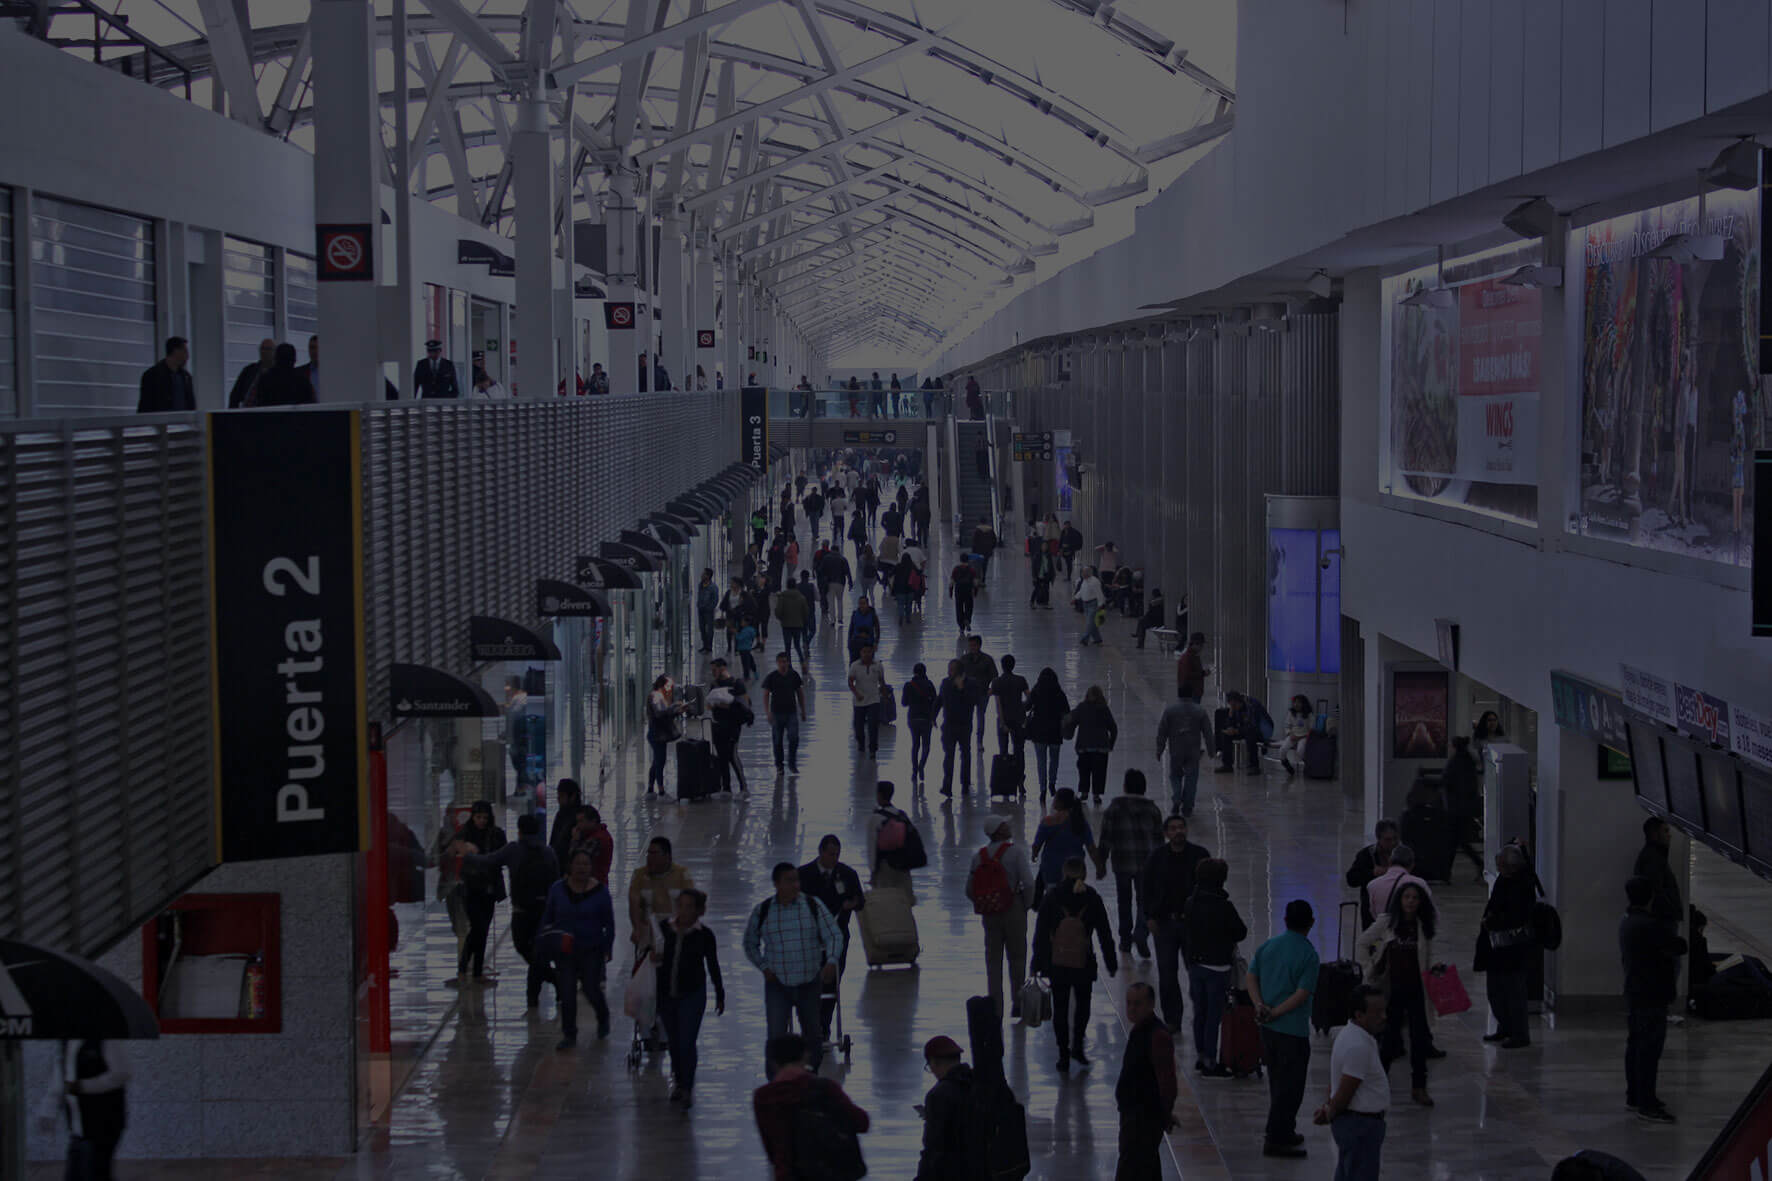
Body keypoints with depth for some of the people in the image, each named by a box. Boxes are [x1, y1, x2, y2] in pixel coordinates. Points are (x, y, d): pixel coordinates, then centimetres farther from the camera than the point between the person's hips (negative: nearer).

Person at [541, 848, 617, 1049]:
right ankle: (569, 1035, 13)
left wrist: (608, 949, -1)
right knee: (566, 993, 1)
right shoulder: (558, 889, -2)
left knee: (591, 989, 2)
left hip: (591, 950, -2)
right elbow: (547, 917, 11)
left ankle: (603, 1018, 33)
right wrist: (549, 934, -1)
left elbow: (609, 923, 0)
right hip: (565, 950, 2)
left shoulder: (600, 891, -7)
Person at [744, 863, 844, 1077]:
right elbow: (750, 944, 11)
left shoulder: (813, 906, -3)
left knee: (811, 1033, 14)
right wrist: (764, 968, -3)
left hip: (809, 983, 1)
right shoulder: (761, 911, -2)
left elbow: (834, 935, -4)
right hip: (777, 984, -1)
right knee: (776, 1036, -10)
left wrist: (831, 962, -22)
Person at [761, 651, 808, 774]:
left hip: (792, 712, 1)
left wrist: (803, 711, 13)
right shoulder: (771, 677, -3)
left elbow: (800, 694, 13)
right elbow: (766, 695, -4)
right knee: (777, 740, 4)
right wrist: (768, 713, -14)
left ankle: (792, 764, 7)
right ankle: (779, 766, 16)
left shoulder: (794, 676, 5)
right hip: (777, 713, -1)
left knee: (794, 738, -9)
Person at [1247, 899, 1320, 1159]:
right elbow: (1302, 994, -19)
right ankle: (1276, 1139, 3)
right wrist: (1274, 1013, -14)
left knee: (1278, 1082, 19)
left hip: (1268, 1029, 7)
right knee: (1290, 1087, 2)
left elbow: (1250, 977, 4)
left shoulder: (1268, 946, 5)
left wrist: (1260, 1005, -6)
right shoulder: (1308, 954, -14)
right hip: (1293, 1030, -7)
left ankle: (1284, 1132, 29)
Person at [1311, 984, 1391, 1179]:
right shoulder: (1358, 1046, -25)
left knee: (1345, 1176, 17)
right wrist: (1330, 1115, -7)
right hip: (1360, 1125, -11)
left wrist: (1329, 1110, 11)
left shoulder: (1349, 1034, 8)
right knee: (1362, 1176, -6)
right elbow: (1344, 1092, -22)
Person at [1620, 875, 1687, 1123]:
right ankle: (1646, 1104, -4)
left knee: (1635, 1046, 17)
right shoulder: (1649, 926, -21)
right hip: (1651, 997, -10)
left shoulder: (1626, 923, 8)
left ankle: (1634, 1096, 27)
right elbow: (1680, 947, -19)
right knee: (1649, 1049, -6)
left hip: (1633, 995, 10)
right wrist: (1675, 942, 3)